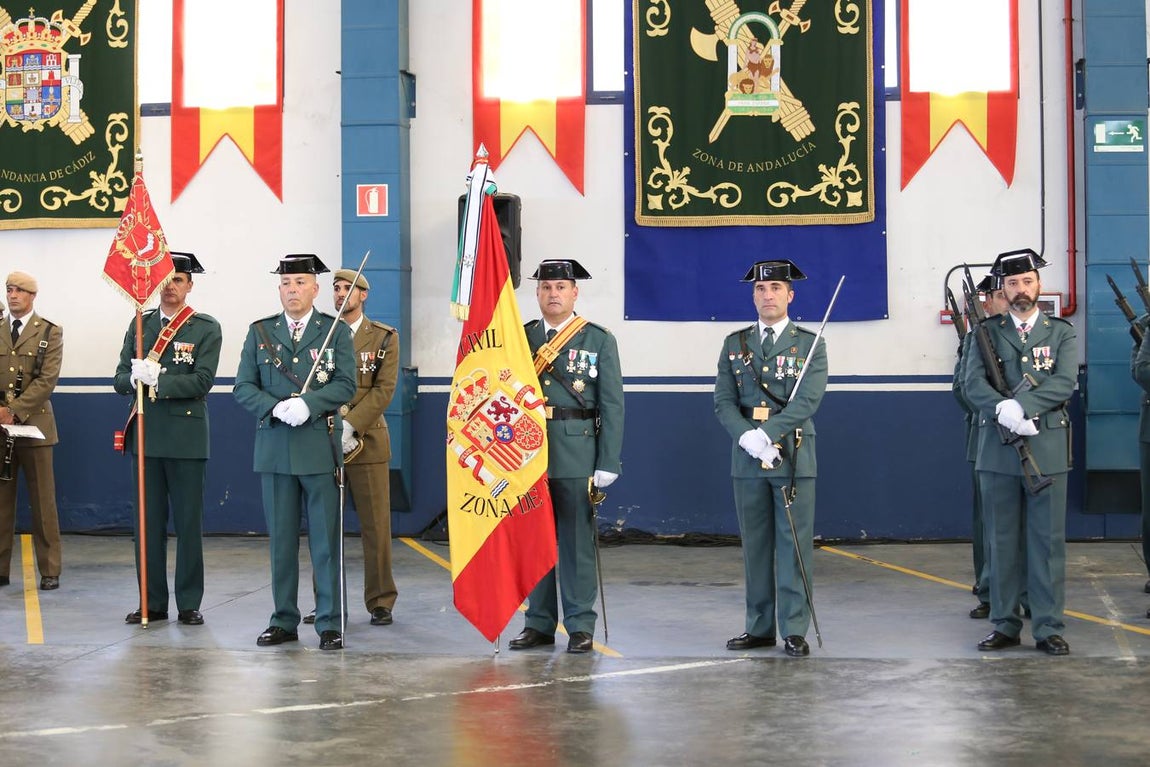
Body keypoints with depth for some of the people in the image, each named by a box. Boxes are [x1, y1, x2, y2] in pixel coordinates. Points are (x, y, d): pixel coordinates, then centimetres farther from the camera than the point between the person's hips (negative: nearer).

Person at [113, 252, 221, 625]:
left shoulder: (206, 329, 0)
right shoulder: (140, 324, 12)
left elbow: (201, 382, -12)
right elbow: (120, 379, 7)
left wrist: (158, 380, -21)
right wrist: (136, 376, -15)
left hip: (186, 436, -4)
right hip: (146, 434, 4)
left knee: (188, 523, 1)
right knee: (148, 522, 6)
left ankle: (189, 604, 9)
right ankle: (152, 602, 14)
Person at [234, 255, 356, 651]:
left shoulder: (336, 331, 5)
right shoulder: (260, 332, 11)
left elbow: (346, 385, -5)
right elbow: (243, 388, 4)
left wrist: (308, 404, -19)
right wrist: (277, 408, -13)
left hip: (320, 448, -2)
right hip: (274, 450, 2)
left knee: (326, 539, -1)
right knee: (280, 539, 8)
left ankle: (330, 623, 5)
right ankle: (284, 621, 16)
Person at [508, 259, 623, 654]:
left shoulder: (599, 340, 2)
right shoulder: (520, 338, 10)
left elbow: (612, 405, -2)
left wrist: (608, 462, -8)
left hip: (577, 455, -3)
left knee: (577, 540, 0)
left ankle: (581, 626, 7)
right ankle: (539, 623, 17)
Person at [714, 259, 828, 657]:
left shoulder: (810, 344, 2)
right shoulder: (734, 344, 11)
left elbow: (807, 401, -11)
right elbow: (723, 401, 3)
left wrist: (767, 433, -22)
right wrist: (748, 438, -15)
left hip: (794, 456, -3)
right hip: (747, 459, 3)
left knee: (794, 545, -2)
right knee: (755, 545, 8)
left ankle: (794, 629, 2)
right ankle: (759, 627, 15)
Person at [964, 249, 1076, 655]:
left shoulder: (1061, 332, 7)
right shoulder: (988, 332, 8)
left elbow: (1065, 382, -8)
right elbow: (972, 383, -4)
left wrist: (1020, 405, -20)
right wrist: (1005, 411, -20)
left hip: (1047, 450, -1)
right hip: (998, 451, 1)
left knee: (1048, 541, 1)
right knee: (1003, 542, 6)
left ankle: (1049, 629, 6)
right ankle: (1005, 625, 13)